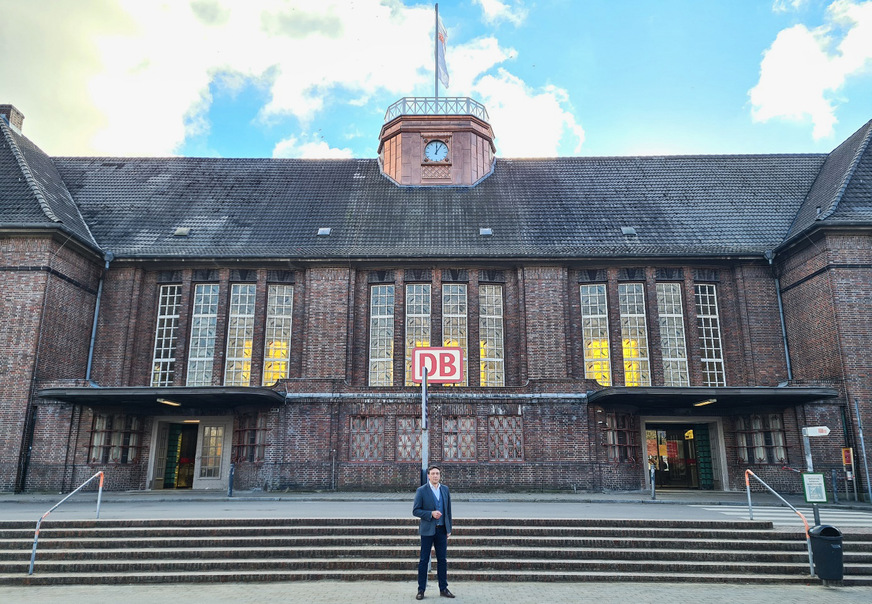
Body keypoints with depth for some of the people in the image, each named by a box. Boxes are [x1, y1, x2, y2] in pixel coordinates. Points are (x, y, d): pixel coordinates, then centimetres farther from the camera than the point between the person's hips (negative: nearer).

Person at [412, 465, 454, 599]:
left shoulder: (445, 489, 6)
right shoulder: (421, 491, -6)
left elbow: (448, 510, 11)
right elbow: (415, 510, -8)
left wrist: (449, 529, 8)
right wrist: (431, 513, -20)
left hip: (442, 530, 4)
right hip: (427, 530, -4)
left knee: (442, 560, 8)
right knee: (424, 560, 3)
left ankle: (443, 589, 18)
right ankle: (421, 590, 12)